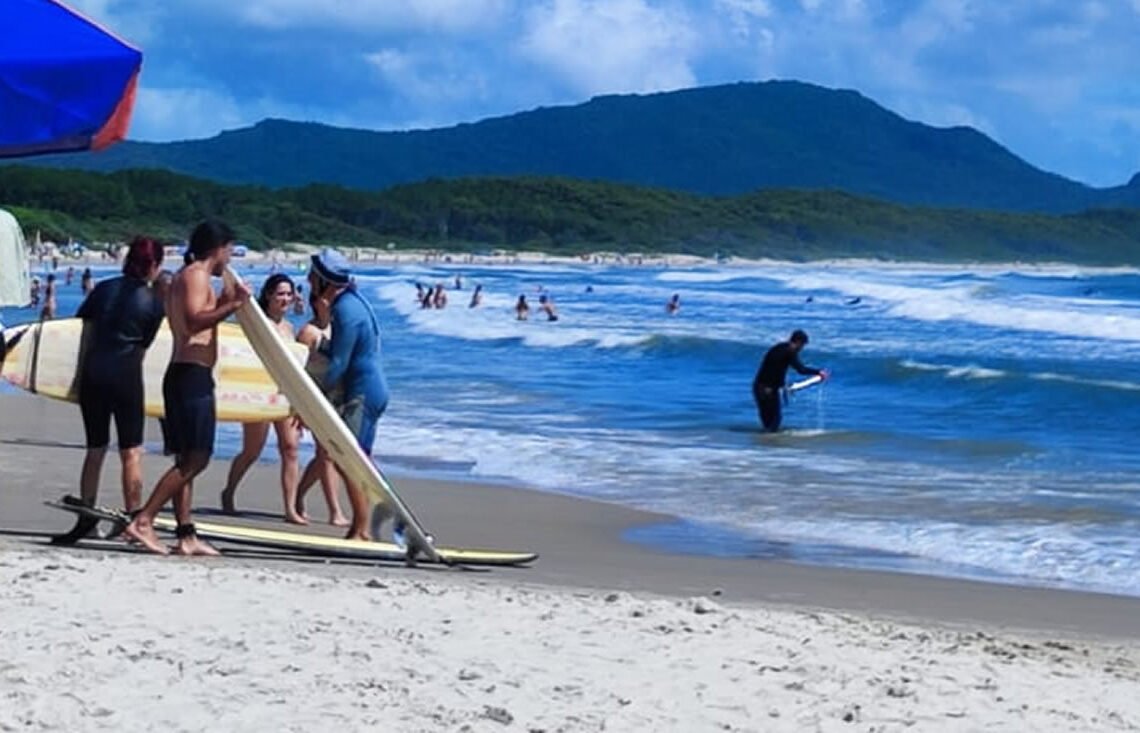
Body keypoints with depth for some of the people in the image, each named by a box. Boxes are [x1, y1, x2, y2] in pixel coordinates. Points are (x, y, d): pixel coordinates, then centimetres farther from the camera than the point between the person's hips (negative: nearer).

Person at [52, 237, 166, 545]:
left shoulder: (104, 289, 8)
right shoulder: (154, 302, -1)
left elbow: (86, 332, 9)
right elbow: (143, 346, 3)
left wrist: (82, 372, 15)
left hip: (93, 373, 4)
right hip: (126, 376, -3)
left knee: (95, 449, 12)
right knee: (131, 452, 4)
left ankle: (86, 517, 11)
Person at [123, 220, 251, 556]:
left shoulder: (184, 276, 21)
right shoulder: (196, 275, -9)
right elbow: (193, 321, -23)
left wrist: (223, 303, 25)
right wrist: (232, 305, -21)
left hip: (183, 375, 11)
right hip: (192, 375, -11)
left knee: (187, 460, 10)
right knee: (194, 459, -13)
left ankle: (186, 536, 11)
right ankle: (142, 521, -16)